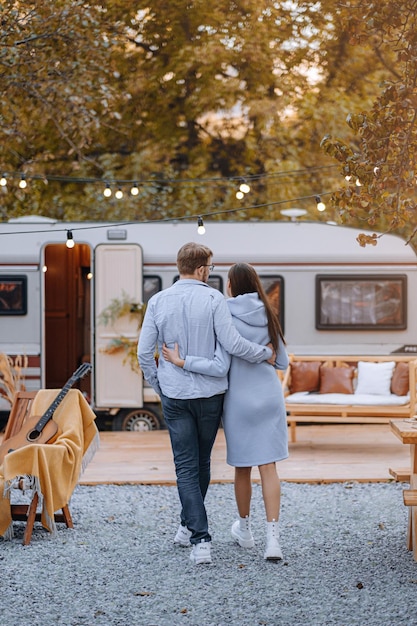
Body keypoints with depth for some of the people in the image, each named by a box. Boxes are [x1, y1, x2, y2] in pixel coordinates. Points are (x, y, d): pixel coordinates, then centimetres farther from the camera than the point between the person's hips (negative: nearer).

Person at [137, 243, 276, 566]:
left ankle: (201, 539, -10)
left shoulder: (158, 301, -1)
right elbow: (232, 343, -15)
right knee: (202, 463, 18)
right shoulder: (213, 299, -9)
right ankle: (189, 526, 31)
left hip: (175, 395, 1)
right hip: (210, 393, -1)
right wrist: (266, 353, 0)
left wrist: (158, 385, 15)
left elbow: (144, 352, 1)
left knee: (186, 468, 0)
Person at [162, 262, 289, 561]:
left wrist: (181, 362, -16)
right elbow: (283, 362, 7)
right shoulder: (269, 316, 0)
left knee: (242, 467, 13)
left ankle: (244, 530, 31)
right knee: (268, 466, 0)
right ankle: (273, 538, -9)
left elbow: (219, 366, -22)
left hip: (240, 399, -2)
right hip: (270, 396, 2)